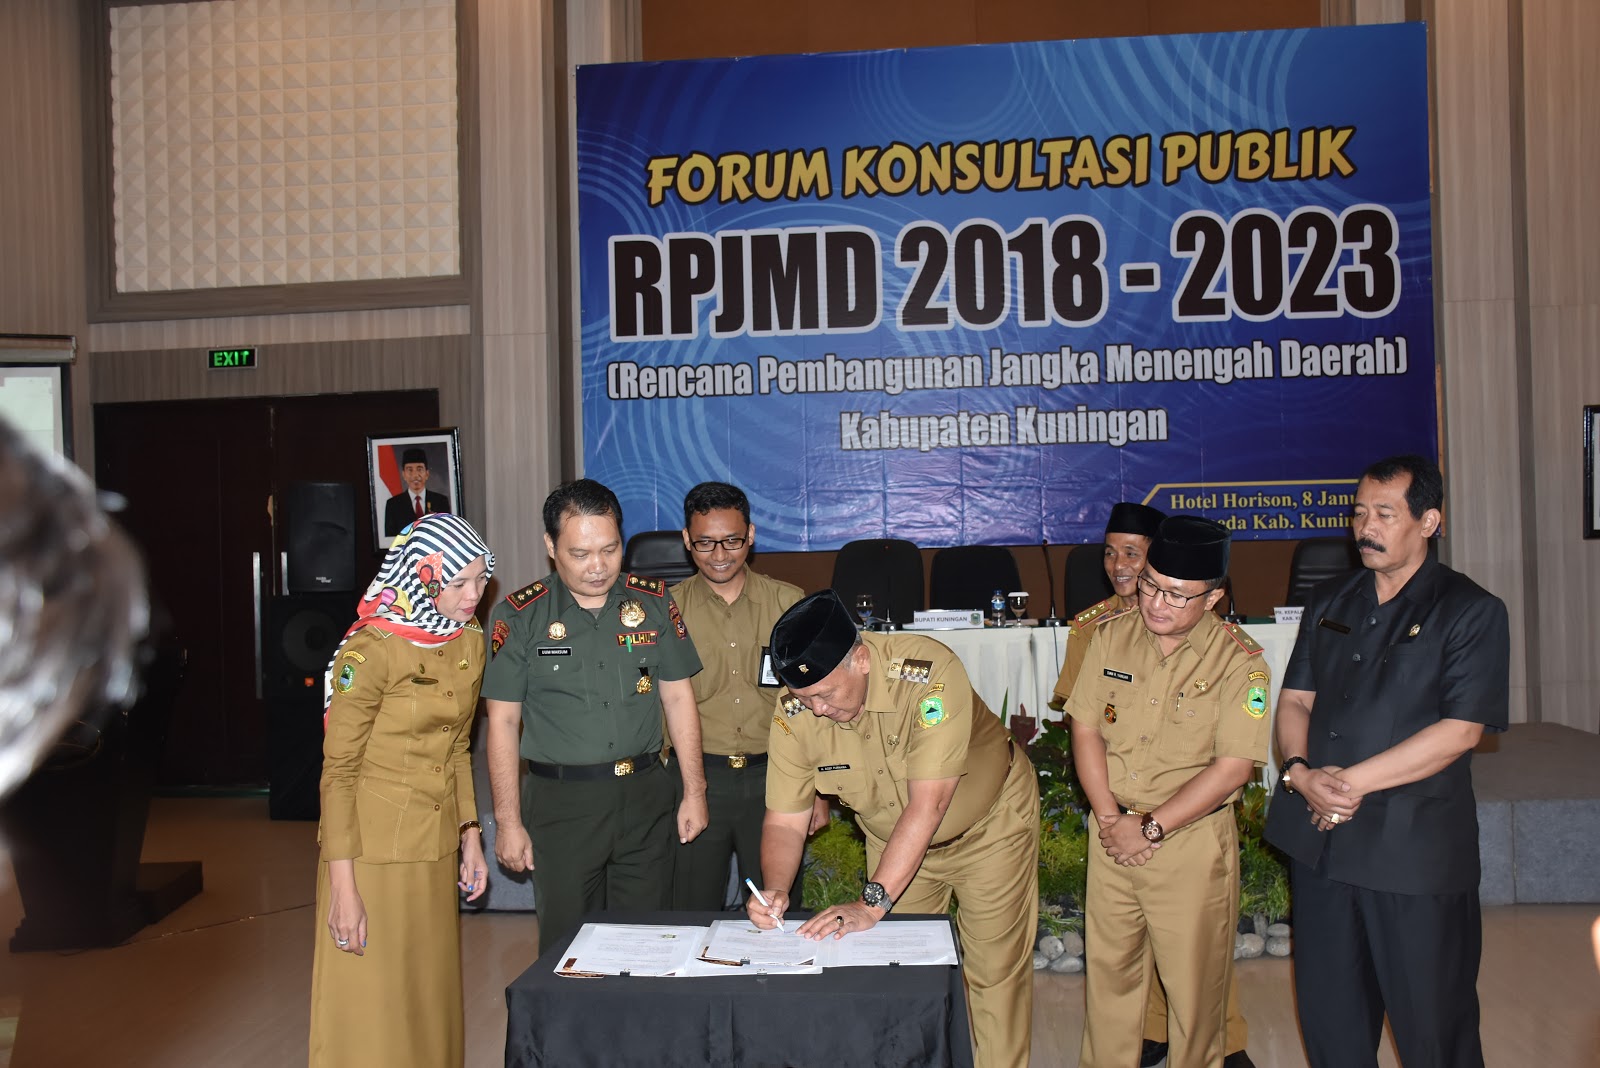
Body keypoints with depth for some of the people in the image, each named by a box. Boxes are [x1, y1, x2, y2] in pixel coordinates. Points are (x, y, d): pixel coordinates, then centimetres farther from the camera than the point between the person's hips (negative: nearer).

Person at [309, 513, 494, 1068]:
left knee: (430, 999, 14)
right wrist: (343, 887, -17)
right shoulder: (371, 648, -17)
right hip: (373, 849, -6)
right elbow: (338, 770, -15)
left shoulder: (470, 641, 4)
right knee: (370, 1008, 3)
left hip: (437, 848, 6)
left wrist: (470, 836, 10)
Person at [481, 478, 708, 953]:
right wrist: (508, 821, -4)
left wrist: (694, 792, 4)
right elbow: (503, 722, -1)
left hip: (646, 795, 2)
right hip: (561, 803, -2)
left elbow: (678, 698, 7)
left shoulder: (654, 601, 3)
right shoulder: (518, 617, -3)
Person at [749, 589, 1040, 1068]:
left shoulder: (929, 673, -37)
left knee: (995, 971, 4)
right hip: (893, 838, 4)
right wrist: (775, 889, -34)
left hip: (989, 826, -3)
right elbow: (784, 820, -15)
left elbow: (929, 804, -38)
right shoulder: (794, 712, -22)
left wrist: (872, 903, -40)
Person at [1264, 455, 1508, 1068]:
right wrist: (1300, 771, -11)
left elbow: (1459, 730, -13)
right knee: (1330, 1018, 15)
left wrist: (1352, 781, -16)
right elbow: (1295, 700, 9)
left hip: (1416, 853, -5)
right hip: (1319, 839, 5)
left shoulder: (1471, 611, -4)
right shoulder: (1328, 603, 13)